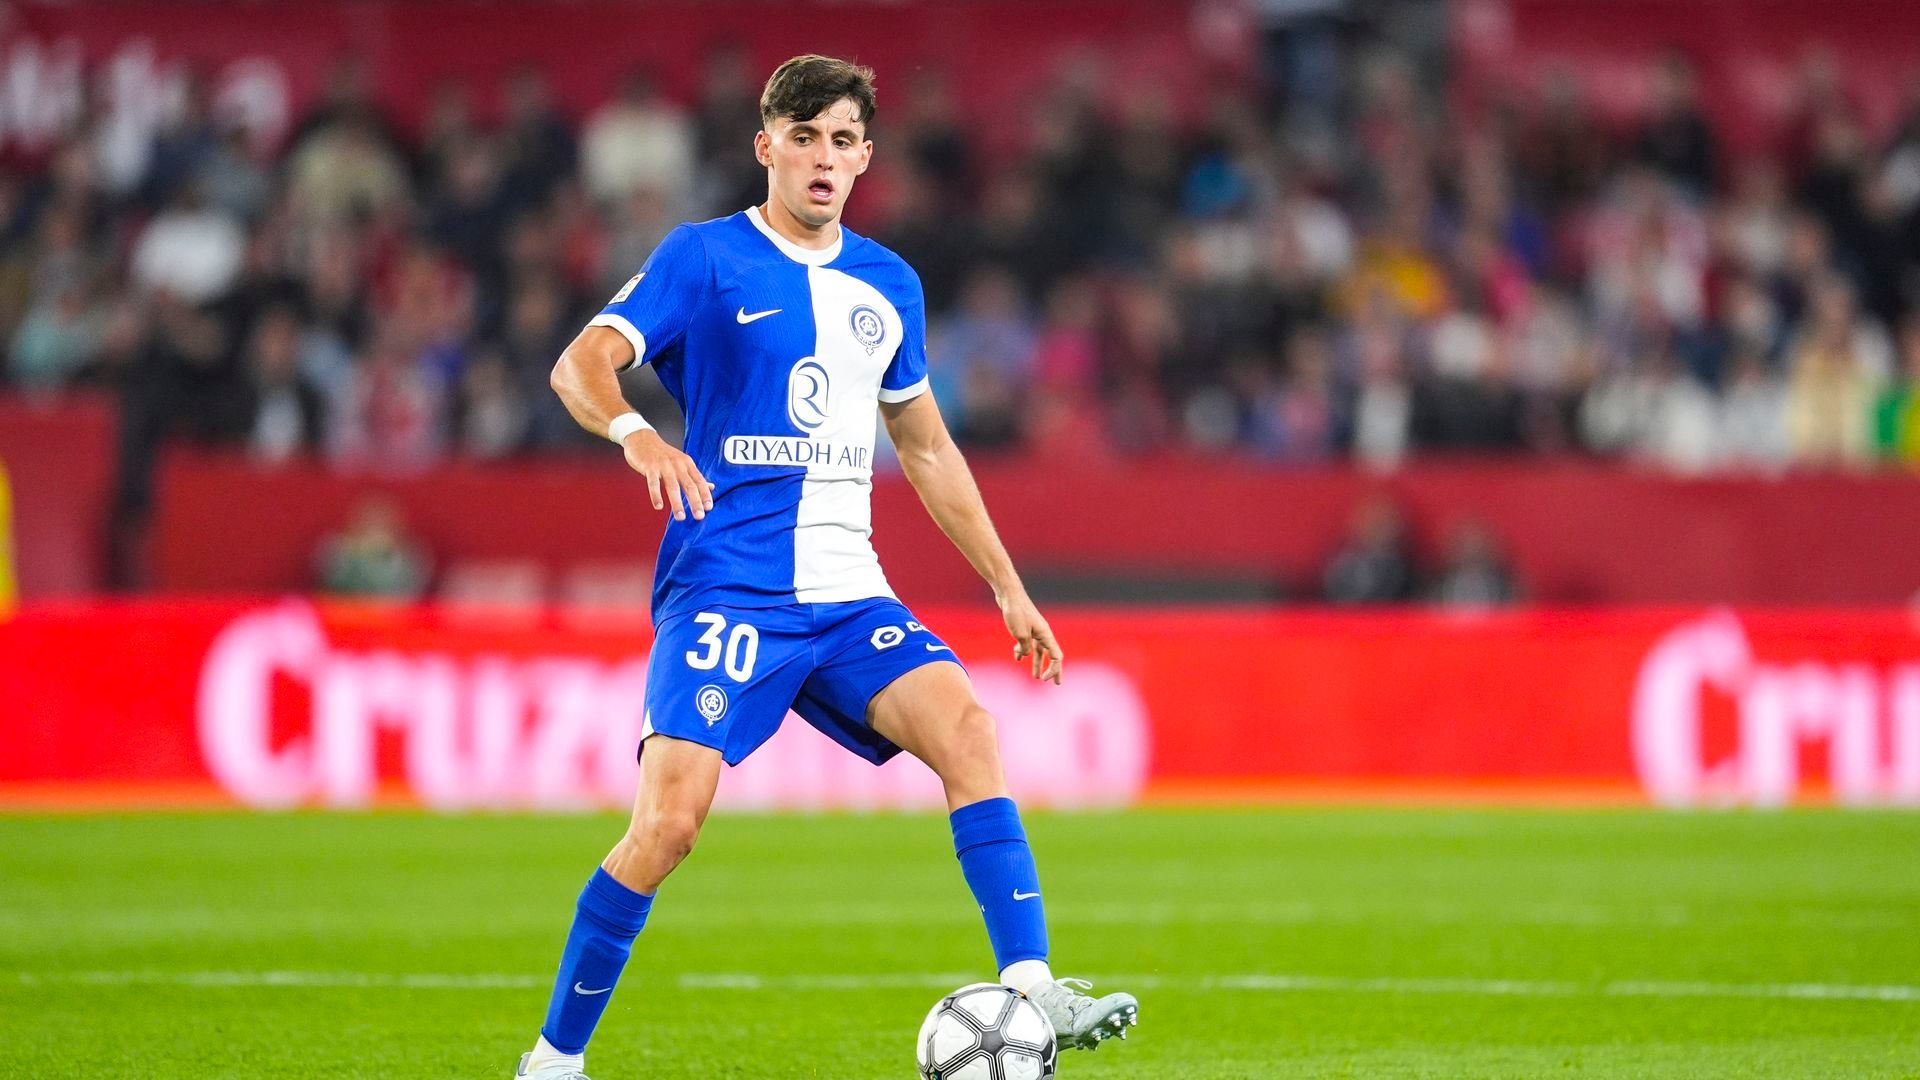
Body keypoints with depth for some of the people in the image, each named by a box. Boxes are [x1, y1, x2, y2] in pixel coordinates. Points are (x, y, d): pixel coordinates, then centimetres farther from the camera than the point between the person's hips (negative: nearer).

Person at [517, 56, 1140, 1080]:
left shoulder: (888, 286, 15)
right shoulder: (703, 257, -1)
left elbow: (927, 449, 26)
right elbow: (579, 364, -13)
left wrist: (1009, 588, 24)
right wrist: (636, 434, -35)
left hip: (848, 592, 5)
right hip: (724, 590, -5)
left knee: (966, 730, -20)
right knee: (670, 817, -18)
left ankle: (1030, 991, -24)